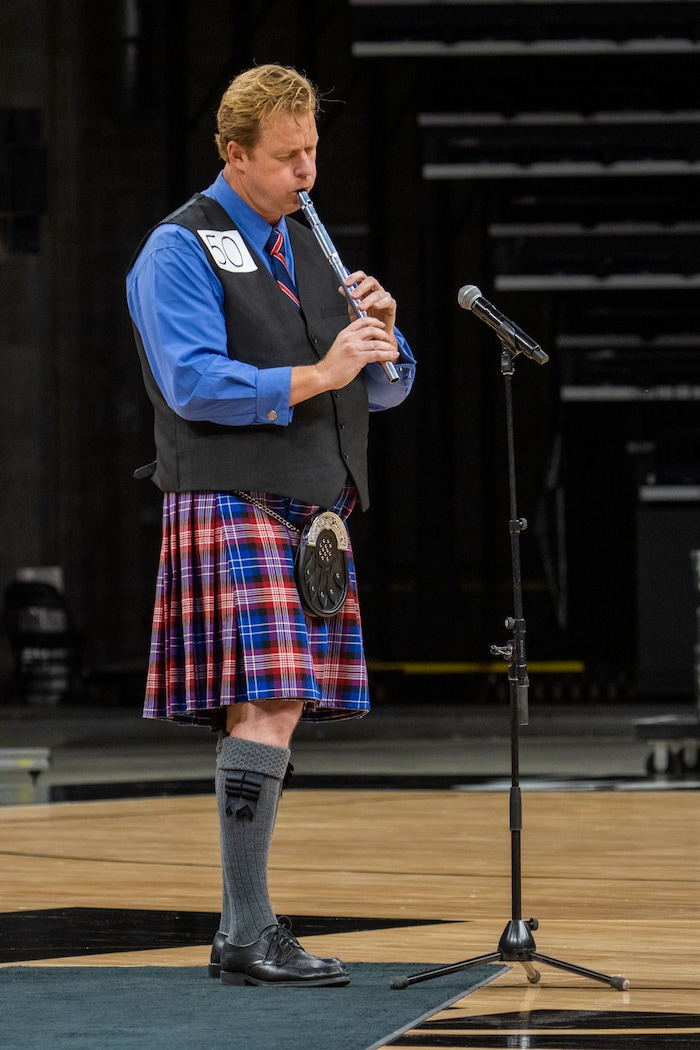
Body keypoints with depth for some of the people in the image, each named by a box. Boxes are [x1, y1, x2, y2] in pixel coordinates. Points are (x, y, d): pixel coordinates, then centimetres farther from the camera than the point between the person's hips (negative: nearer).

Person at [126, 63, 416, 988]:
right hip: (230, 507, -7)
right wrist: (315, 376, -18)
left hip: (315, 512, 8)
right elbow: (194, 383, -15)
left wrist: (379, 332, -1)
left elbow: (387, 390, 20)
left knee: (270, 714, 5)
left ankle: (243, 928, 9)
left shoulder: (305, 249, 21)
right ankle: (248, 936, -15)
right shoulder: (180, 251, -2)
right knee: (267, 706, -16)